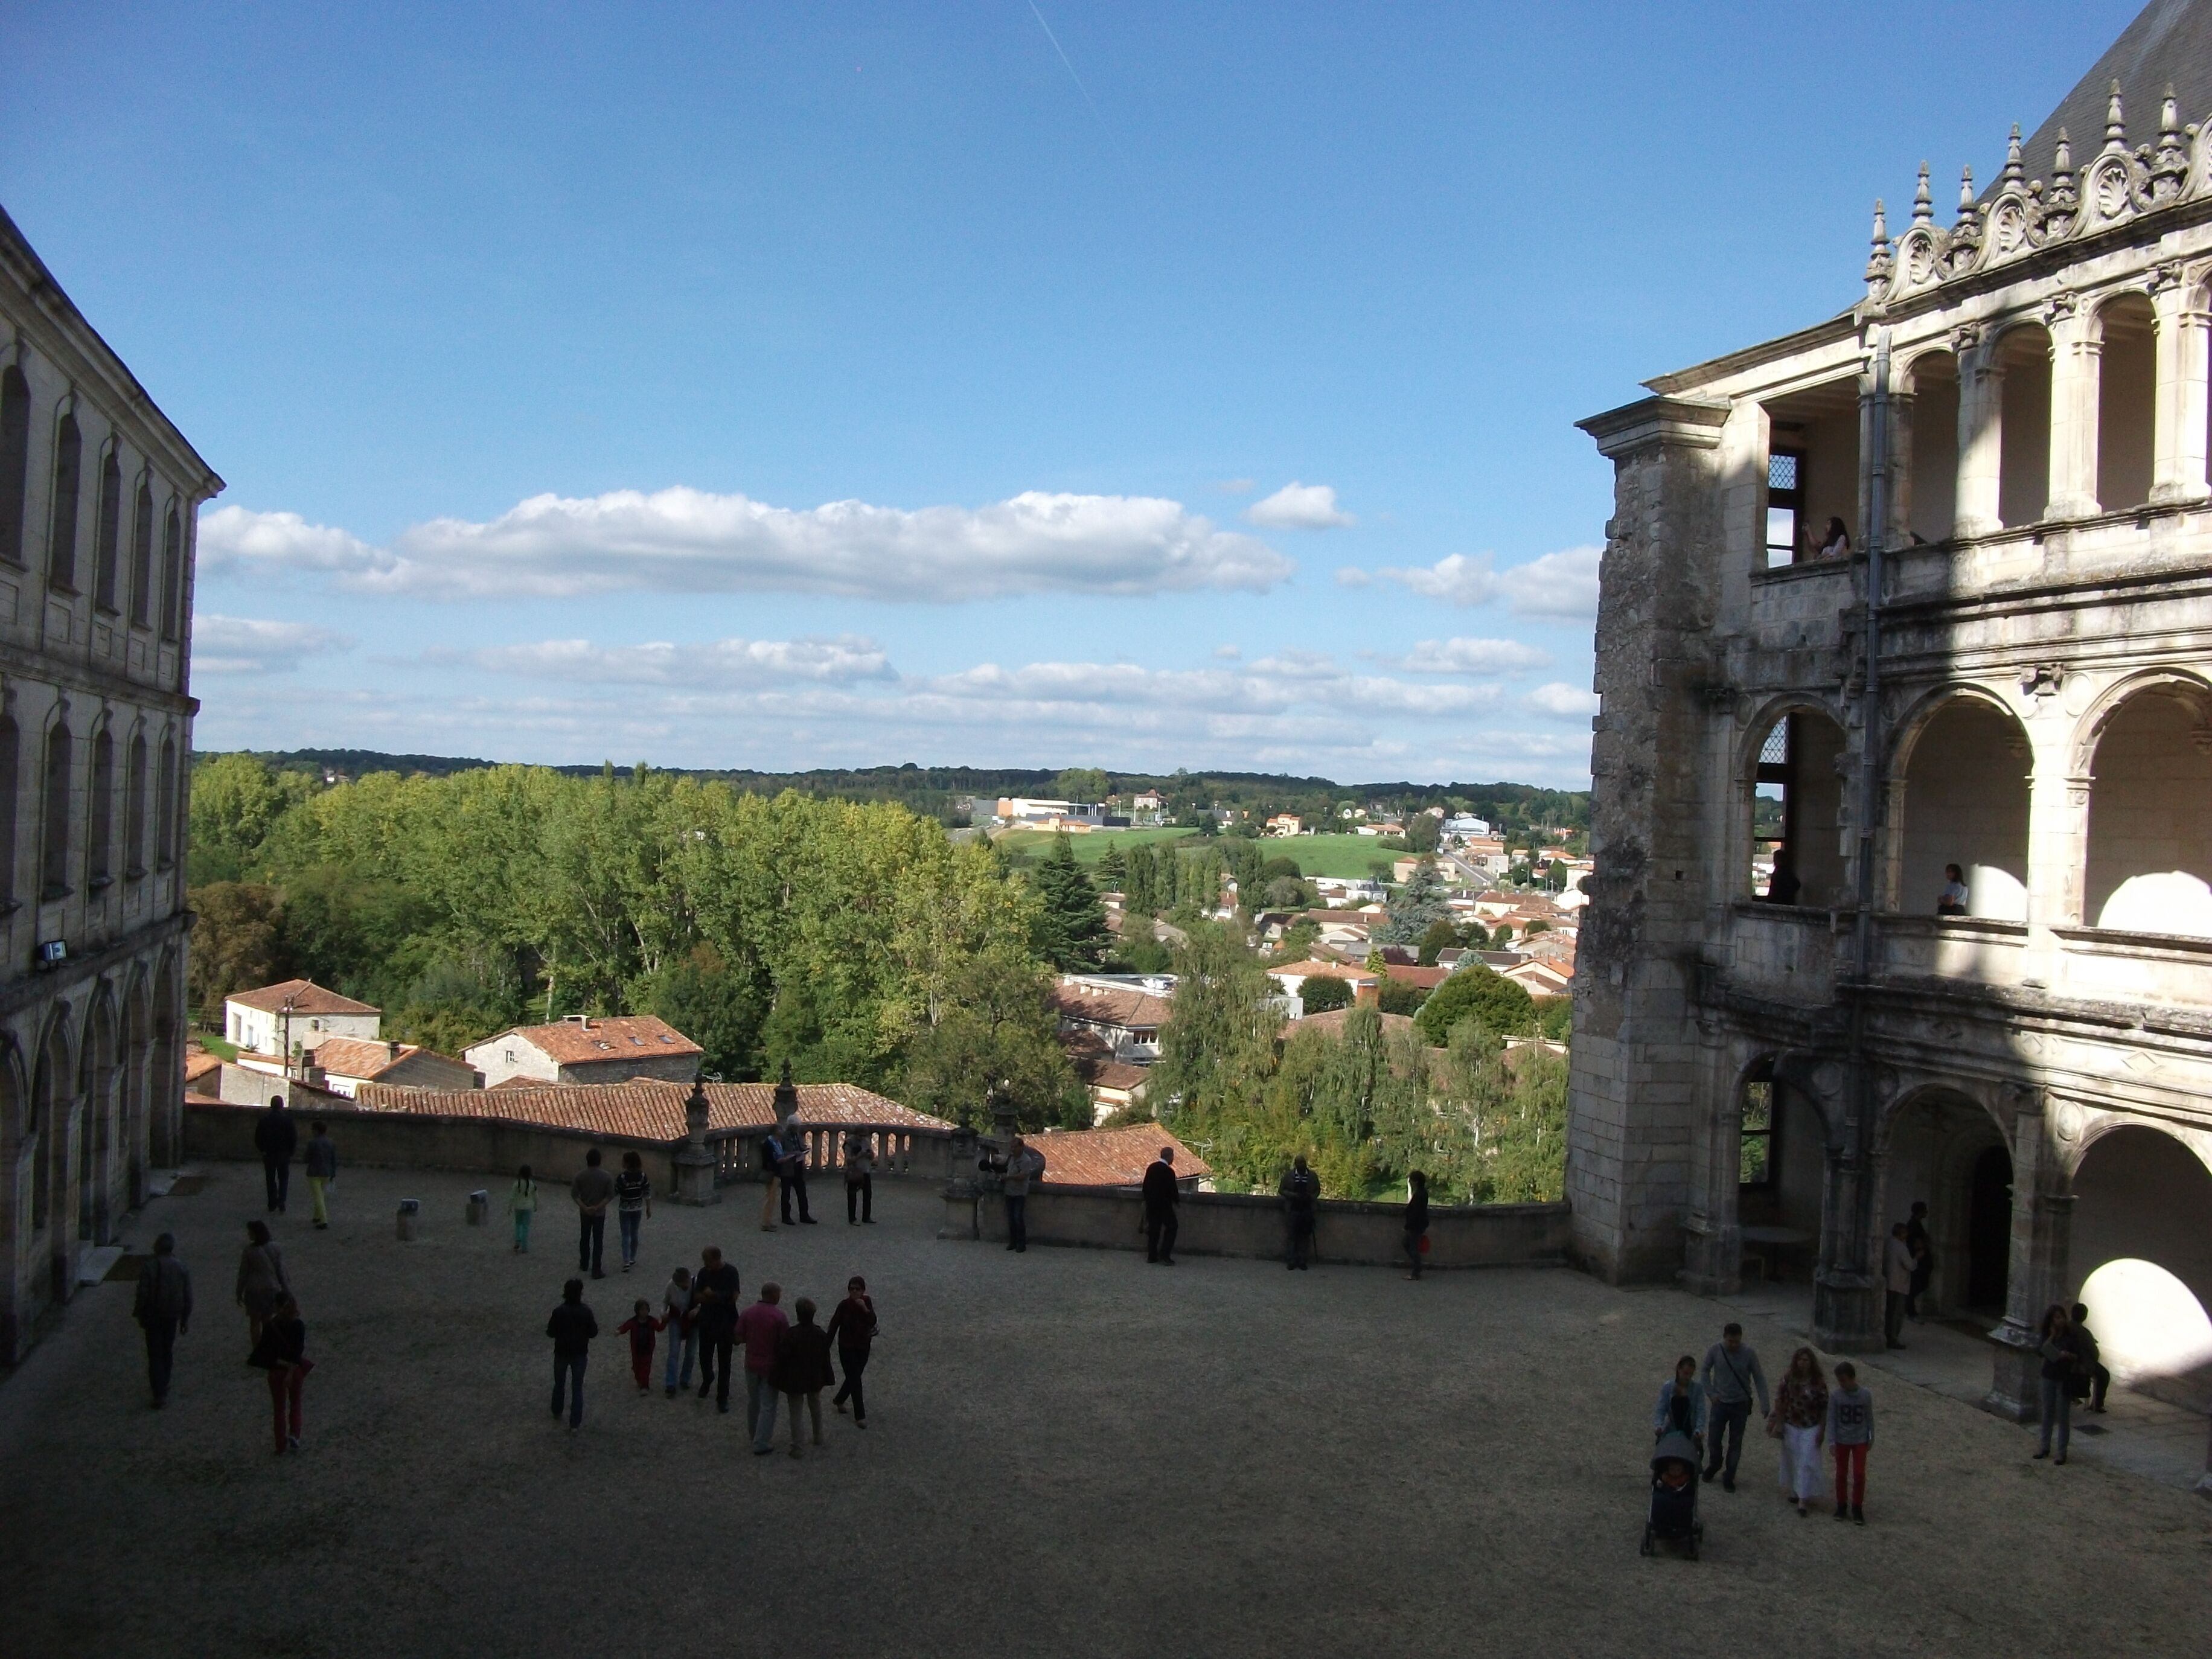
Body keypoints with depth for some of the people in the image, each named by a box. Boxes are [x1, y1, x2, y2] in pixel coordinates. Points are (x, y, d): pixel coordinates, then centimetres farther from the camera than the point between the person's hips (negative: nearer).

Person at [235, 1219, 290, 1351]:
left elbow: (243, 1274, -7)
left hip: (254, 1290, -3)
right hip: (271, 1289, 3)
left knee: (254, 1322, 10)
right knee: (268, 1322, 16)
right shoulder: (275, 1248, -5)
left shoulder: (249, 1251, -14)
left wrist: (239, 1293, 4)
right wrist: (285, 1289, 8)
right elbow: (280, 1271, -1)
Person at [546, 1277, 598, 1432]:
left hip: (561, 1353, 0)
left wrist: (548, 1326, 12)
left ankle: (557, 1414, 42)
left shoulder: (559, 1312, -17)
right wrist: (596, 1325, 13)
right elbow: (593, 1333, -7)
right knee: (577, 1388, 8)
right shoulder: (586, 1312, -15)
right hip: (580, 1354, 0)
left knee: (559, 1384, 22)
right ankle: (575, 1424, 7)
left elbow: (551, 1333, -8)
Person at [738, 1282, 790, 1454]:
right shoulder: (779, 1316, -16)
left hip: (752, 1364, 5)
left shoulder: (747, 1313, -4)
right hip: (771, 1366, -4)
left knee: (753, 1402, 21)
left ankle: (755, 1435, 37)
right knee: (768, 1406, 3)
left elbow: (739, 1337, -2)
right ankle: (761, 1444, 4)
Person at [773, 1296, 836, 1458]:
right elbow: (825, 1359, 0)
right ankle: (818, 1438, 39)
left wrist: (779, 1381, -5)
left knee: (795, 1414, 7)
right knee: (816, 1409, 24)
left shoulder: (789, 1334, -22)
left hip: (794, 1381, -4)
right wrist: (826, 1378, 13)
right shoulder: (821, 1335, -10)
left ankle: (796, 1448, 10)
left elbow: (782, 1359, -16)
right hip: (815, 1379, 4)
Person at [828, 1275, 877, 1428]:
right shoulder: (844, 1305, -17)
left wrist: (865, 1309, -28)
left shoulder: (867, 1301, -6)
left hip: (863, 1346, 4)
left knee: (853, 1378, 19)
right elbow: (834, 1325, -11)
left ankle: (839, 1400, 44)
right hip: (847, 1348, -4)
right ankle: (860, 1416, 5)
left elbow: (873, 1322, -11)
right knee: (855, 1380, -3)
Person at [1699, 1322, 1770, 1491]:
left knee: (1735, 1443, 7)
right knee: (1714, 1440, 8)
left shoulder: (1749, 1354, -15)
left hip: (1740, 1405, -1)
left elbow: (1759, 1379, -8)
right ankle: (1714, 1465, 37)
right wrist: (1711, 1393, -6)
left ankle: (1729, 1477, 22)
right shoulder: (1715, 1351, -13)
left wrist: (1764, 1405, -13)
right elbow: (1704, 1371, 2)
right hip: (1720, 1403, 1)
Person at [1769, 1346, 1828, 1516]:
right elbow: (1780, 1400, 3)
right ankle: (1795, 1491, 33)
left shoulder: (1819, 1382, -10)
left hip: (1811, 1428, -3)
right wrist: (1779, 1422, 1)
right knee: (1791, 1459, 14)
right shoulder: (1788, 1378, -4)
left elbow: (1825, 1408, -6)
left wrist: (1822, 1430, -8)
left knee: (1807, 1462, -6)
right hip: (1791, 1426, 3)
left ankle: (1804, 1500, -5)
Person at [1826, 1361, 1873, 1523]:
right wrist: (1832, 1442, -11)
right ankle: (1841, 1507, 24)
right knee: (1842, 1474, 10)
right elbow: (1831, 1419, -8)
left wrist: (1871, 1439, 6)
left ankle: (1857, 1509, 12)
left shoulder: (1865, 1395, -12)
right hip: (1842, 1440, 1)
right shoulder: (1835, 1395, -13)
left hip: (1860, 1440, 0)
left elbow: (1869, 1418, 0)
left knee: (1859, 1474, -1)